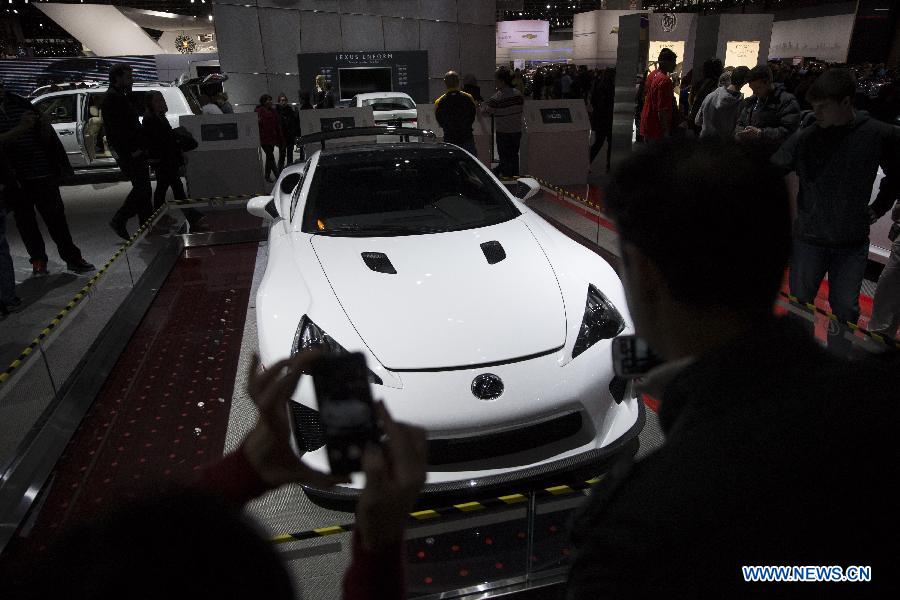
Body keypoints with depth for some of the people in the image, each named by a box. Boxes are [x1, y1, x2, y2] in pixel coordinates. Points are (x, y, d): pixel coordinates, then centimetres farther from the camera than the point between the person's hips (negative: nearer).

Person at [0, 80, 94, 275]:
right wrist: (20, 129, -24)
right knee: (25, 221, 8)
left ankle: (72, 258, 6)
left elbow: (45, 139, 8)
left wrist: (45, 126, -10)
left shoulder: (22, 105, 8)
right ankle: (38, 261, 18)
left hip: (41, 173, 1)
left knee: (56, 217, 1)